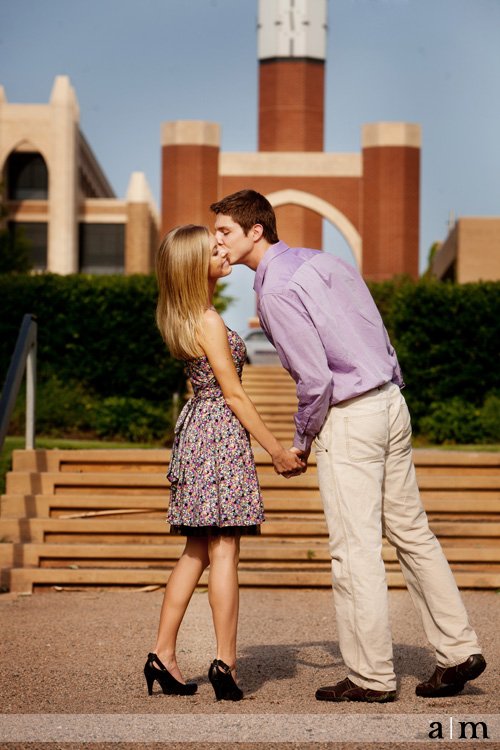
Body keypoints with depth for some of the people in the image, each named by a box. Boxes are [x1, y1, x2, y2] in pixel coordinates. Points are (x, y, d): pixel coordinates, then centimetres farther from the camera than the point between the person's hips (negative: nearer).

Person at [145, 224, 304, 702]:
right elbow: (233, 394, -14)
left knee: (197, 551, 11)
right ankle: (225, 663, -8)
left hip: (196, 428, 9)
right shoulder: (209, 322, -14)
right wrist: (276, 451, -9)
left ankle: (163, 655, 11)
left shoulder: (182, 318, 12)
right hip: (221, 433, -9)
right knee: (224, 550, -8)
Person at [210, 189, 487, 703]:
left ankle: (371, 677, 4)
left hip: (349, 418, -9)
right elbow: (378, 335, 15)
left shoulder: (274, 291, -14)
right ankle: (458, 651, 17)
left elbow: (315, 378, -17)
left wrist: (302, 440, -4)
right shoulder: (323, 261, 12)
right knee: (411, 531, 14)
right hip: (390, 401, 9)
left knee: (355, 550, -2)